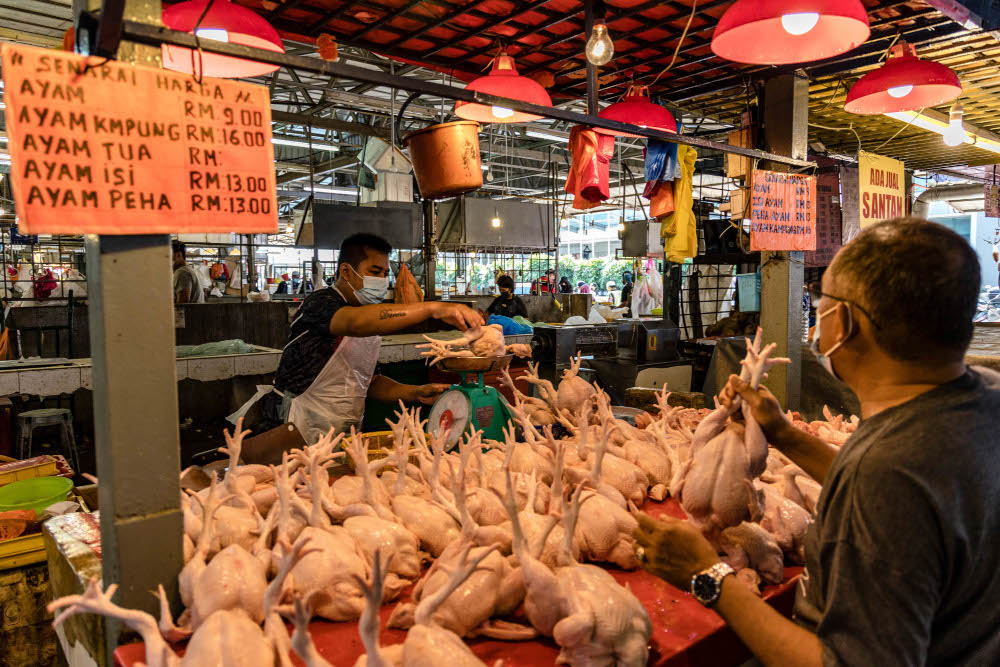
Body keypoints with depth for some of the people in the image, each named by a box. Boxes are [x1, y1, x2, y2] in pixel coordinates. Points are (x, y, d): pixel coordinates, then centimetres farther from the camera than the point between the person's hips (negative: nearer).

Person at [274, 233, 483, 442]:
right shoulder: (320, 302, -11)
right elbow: (356, 322, -33)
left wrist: (416, 393, 0)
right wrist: (433, 308, -38)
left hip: (348, 438, 7)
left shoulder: (372, 328, 14)